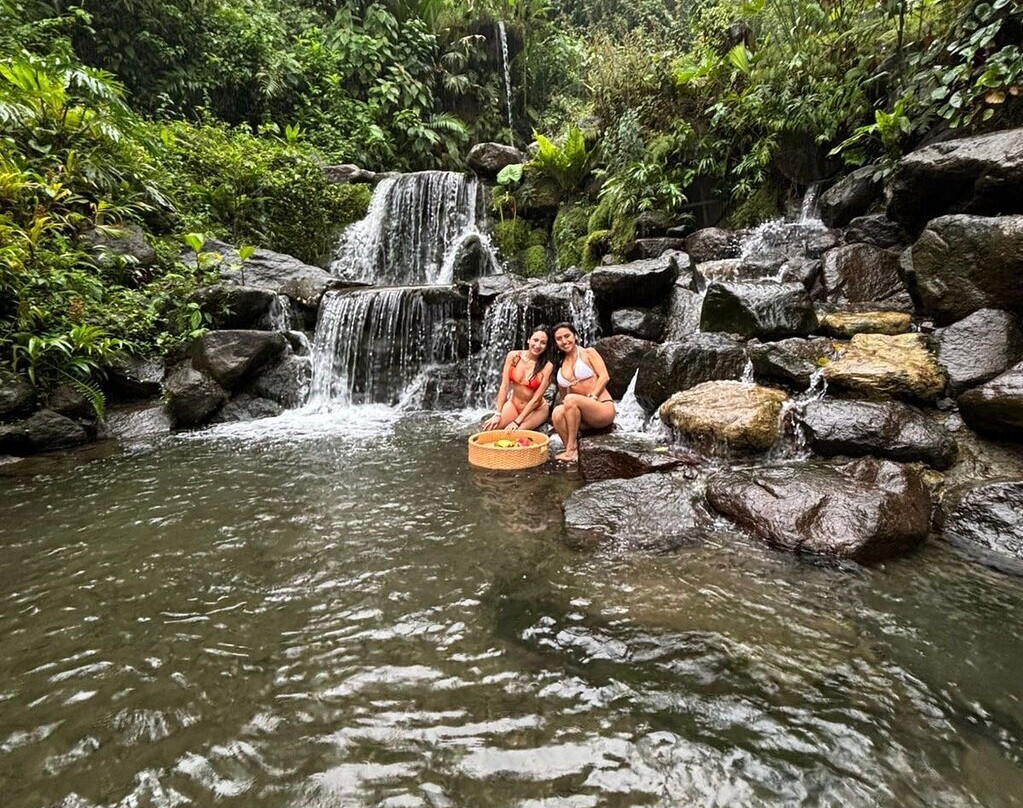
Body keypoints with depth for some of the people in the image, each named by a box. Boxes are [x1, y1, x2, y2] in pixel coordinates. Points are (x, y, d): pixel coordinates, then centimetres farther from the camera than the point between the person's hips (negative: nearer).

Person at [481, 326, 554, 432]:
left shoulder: (547, 366, -19)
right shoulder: (513, 356, -11)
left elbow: (536, 398, -18)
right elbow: (504, 386, -10)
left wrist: (517, 421, -20)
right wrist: (498, 414, -13)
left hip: (537, 409, -3)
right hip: (514, 404, 3)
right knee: (489, 428, -14)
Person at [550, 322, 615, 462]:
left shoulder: (588, 353, 5)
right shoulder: (560, 365, 17)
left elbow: (604, 376, -6)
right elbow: (563, 396, 21)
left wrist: (592, 397, -19)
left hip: (604, 408, -4)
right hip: (583, 414, 4)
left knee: (571, 399, -33)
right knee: (557, 413, -28)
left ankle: (571, 448, -24)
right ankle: (574, 452, -22)